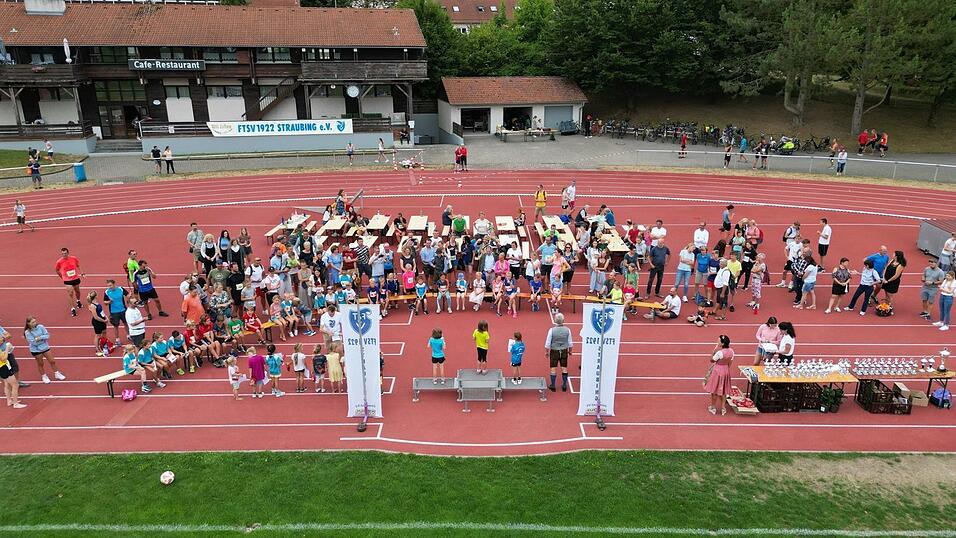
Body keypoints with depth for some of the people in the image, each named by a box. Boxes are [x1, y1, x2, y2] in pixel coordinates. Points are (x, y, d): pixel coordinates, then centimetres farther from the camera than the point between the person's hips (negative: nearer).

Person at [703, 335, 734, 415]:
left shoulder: (719, 352, -28)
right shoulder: (731, 351, -7)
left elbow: (712, 360, -14)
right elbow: (730, 363, 4)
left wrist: (715, 351, -13)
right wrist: (726, 369, 17)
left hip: (717, 371, -6)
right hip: (726, 371, 6)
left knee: (714, 389, 12)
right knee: (724, 390, 18)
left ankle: (713, 407, 23)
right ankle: (723, 408, 24)